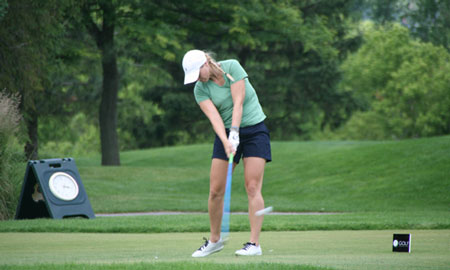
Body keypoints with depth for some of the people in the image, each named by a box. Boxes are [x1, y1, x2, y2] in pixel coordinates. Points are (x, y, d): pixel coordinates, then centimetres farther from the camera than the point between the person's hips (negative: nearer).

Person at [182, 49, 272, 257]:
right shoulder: (200, 90, -3)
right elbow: (214, 117, -16)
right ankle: (214, 240, 15)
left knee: (253, 188, -11)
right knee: (215, 191, -2)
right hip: (226, 133, 3)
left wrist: (235, 132, -25)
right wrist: (226, 142, -31)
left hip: (254, 129, -3)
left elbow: (238, 102, -17)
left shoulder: (232, 67, -11)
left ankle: (254, 243, -13)